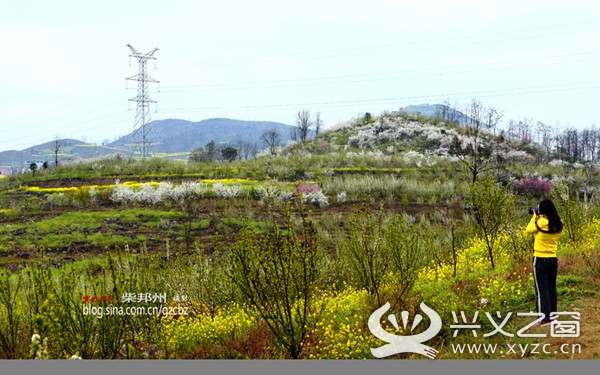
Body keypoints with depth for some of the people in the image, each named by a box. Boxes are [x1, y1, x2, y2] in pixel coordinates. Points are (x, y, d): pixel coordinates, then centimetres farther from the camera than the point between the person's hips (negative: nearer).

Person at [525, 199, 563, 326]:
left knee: (541, 290, 0)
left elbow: (528, 230, -3)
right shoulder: (558, 224, 1)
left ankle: (545, 319, 1)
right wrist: (538, 217, 12)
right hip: (553, 259, 7)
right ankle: (552, 315, 23)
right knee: (551, 288, 16)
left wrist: (534, 216, 7)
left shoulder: (541, 222, -20)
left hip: (540, 260, -7)